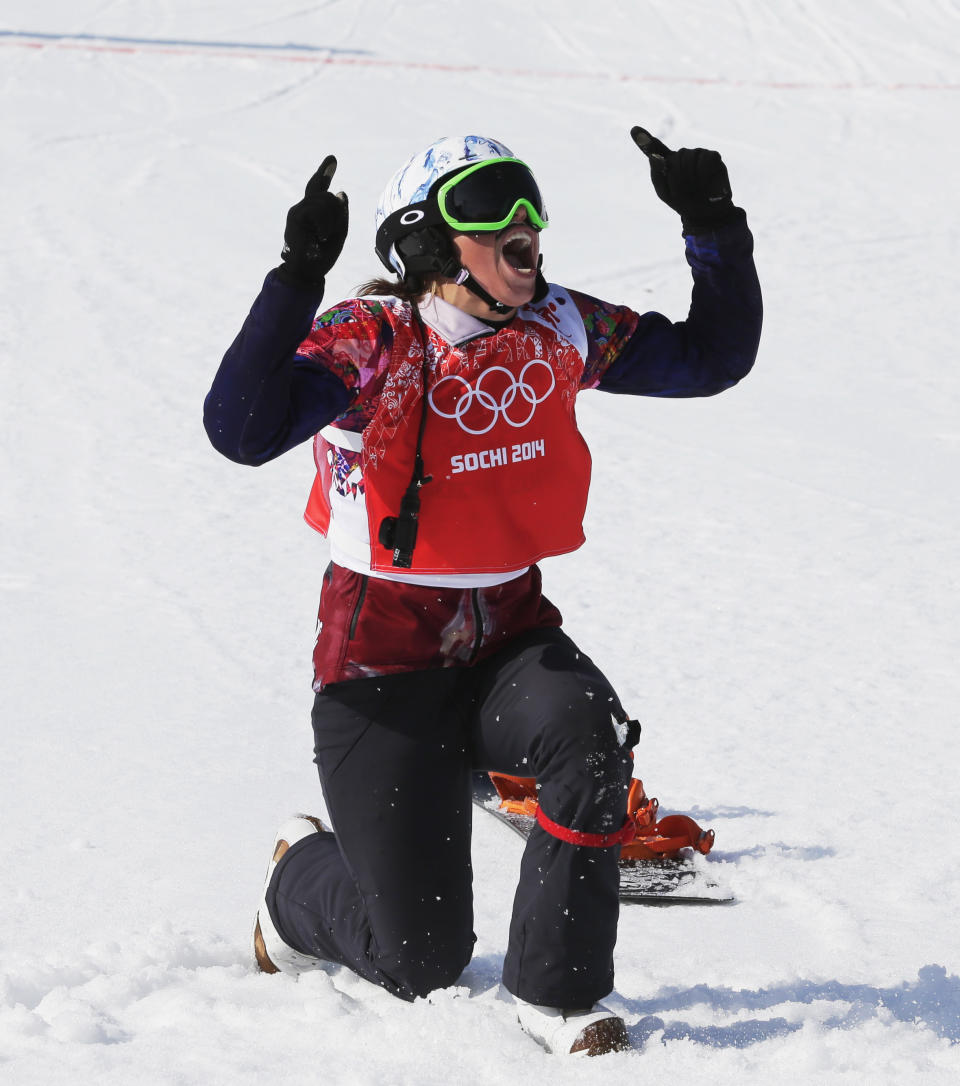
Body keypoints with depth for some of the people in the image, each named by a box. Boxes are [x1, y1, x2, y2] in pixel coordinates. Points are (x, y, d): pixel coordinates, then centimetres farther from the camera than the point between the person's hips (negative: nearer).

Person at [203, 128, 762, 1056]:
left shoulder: (559, 331, -2)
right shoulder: (372, 342, -18)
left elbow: (713, 358, 7)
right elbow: (241, 431, -34)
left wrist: (714, 227, -4)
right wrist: (297, 277, -40)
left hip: (510, 639, 4)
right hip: (385, 664, -4)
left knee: (587, 734, -33)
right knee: (420, 961, 0)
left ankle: (554, 990, -14)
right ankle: (300, 881, 36)